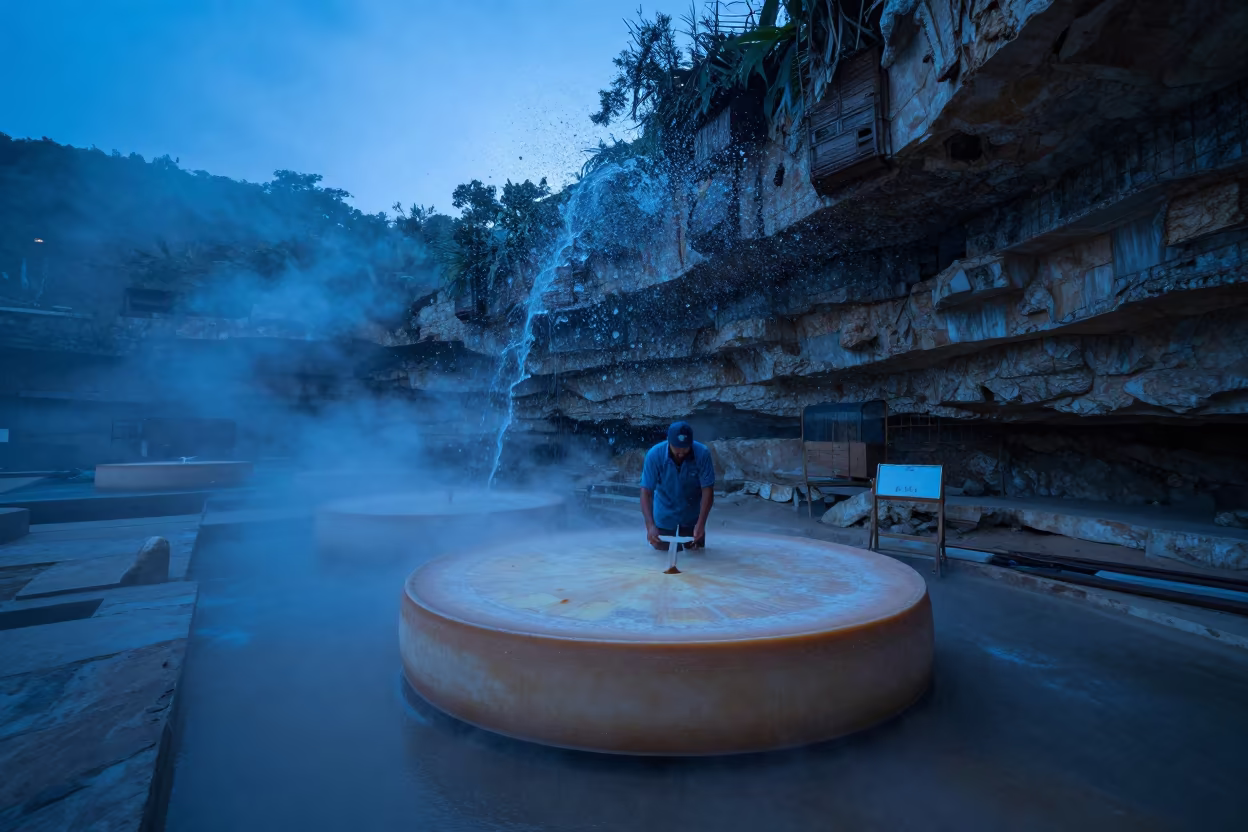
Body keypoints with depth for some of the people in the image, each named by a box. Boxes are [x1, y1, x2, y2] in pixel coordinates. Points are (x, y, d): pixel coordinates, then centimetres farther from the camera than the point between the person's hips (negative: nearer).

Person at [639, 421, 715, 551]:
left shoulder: (702, 453, -27)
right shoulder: (654, 455, -28)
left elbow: (707, 490, -23)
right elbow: (646, 492, -27)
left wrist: (701, 523, -33)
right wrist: (650, 525, -39)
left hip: (692, 513, 0)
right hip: (665, 514, 0)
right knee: (663, 551, 10)